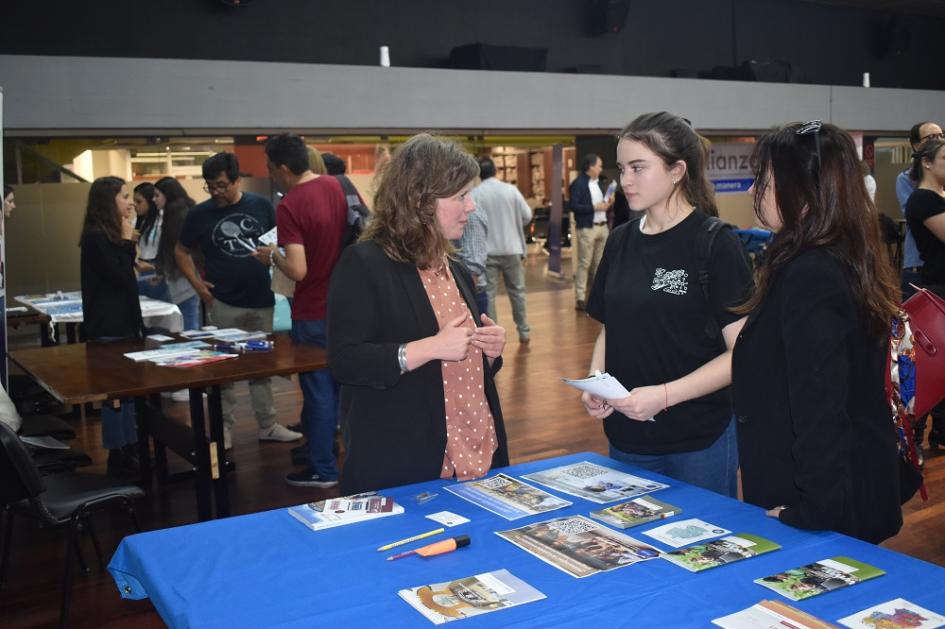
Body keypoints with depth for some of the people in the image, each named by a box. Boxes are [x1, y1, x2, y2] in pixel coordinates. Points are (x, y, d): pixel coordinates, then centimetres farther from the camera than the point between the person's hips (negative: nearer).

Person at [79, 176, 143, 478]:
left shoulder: (110, 235, 14)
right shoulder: (95, 237, -14)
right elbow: (119, 277, -18)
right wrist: (127, 241, -11)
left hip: (123, 322, 9)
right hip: (108, 328, -9)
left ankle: (129, 450, 18)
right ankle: (118, 457, 2)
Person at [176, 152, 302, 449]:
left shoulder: (261, 206, 1)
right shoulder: (200, 214, -1)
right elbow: (181, 251, 9)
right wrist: (196, 283, -4)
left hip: (261, 300, 2)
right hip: (223, 303, -1)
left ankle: (268, 425, 21)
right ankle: (224, 428, 15)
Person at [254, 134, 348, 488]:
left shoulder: (290, 206, -21)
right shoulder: (336, 186, 1)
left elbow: (297, 270, -27)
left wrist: (272, 256, -9)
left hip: (314, 313, -7)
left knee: (318, 388, 4)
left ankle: (322, 469, 15)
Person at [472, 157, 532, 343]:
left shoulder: (475, 194, -9)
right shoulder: (511, 189, -3)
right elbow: (527, 215, 2)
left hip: (486, 250, -2)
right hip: (511, 248, 2)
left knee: (488, 293, 4)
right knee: (517, 290, 14)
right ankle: (523, 331, 20)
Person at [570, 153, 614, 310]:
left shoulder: (598, 182, 17)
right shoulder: (578, 183, -9)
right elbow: (574, 206, -18)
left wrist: (607, 203, 5)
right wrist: (594, 207, -20)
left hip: (602, 226, 8)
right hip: (587, 228, -8)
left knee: (600, 264, 11)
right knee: (584, 264, -6)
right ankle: (580, 298, -3)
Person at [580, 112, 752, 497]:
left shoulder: (716, 244, -11)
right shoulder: (620, 241, 6)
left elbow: (740, 353, -13)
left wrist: (664, 394, -22)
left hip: (699, 441, -5)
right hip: (626, 439, 5)